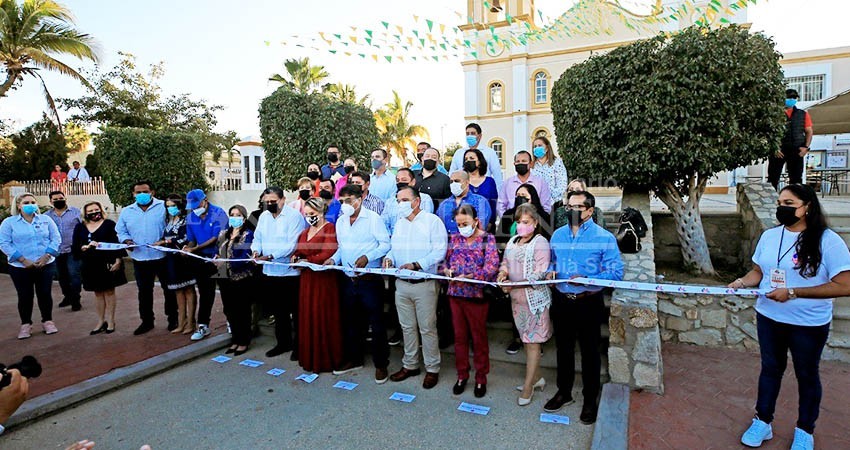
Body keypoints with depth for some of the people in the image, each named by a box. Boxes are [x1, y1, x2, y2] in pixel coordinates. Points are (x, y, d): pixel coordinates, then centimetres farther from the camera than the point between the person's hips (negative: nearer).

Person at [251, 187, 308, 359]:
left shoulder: (294, 216, -13)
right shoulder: (264, 216, 11)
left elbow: (292, 244, -21)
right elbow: (257, 238, 15)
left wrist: (270, 256, -25)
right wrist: (256, 251, -7)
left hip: (290, 272, -7)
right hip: (269, 272, 7)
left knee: (296, 311, 5)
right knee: (278, 311, 18)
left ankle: (299, 345, 19)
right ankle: (283, 342, 32)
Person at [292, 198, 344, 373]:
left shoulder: (329, 228, -7)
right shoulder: (305, 231, 17)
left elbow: (328, 253, -17)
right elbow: (298, 250, 19)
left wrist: (308, 260, -18)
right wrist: (295, 257, -2)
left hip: (324, 279, -7)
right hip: (307, 279, 7)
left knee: (323, 318, -2)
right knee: (307, 317, 9)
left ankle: (325, 358, 10)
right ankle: (309, 357, 20)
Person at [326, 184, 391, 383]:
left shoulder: (373, 218, -9)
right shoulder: (340, 221, 11)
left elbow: (385, 244, -12)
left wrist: (367, 257, -24)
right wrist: (334, 259, 1)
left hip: (370, 279, -6)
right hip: (348, 280, 7)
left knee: (376, 323, 2)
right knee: (351, 322, 17)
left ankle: (381, 364, 15)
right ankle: (354, 359, 33)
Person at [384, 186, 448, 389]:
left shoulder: (432, 221, -7)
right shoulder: (399, 223, 14)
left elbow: (439, 251, -16)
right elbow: (393, 247, 18)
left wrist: (416, 264, -25)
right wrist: (389, 258, -5)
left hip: (424, 283, -6)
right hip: (402, 283, 6)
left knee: (427, 328, 2)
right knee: (407, 327, 15)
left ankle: (432, 369, 17)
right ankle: (410, 365, 30)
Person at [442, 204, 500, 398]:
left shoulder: (487, 239, -6)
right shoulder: (454, 238, 8)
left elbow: (492, 267, -16)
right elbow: (446, 261, 13)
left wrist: (468, 277, -25)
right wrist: (447, 270, -10)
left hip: (477, 294, -4)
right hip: (455, 293, 4)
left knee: (479, 338, 9)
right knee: (459, 336, 13)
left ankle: (481, 378, 25)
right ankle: (462, 375, 29)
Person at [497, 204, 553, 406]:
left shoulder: (540, 242, -11)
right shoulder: (513, 241, 12)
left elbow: (540, 274, -17)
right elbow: (505, 263, 16)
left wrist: (514, 284, -25)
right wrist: (502, 273, -8)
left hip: (535, 297, -7)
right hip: (517, 298, 7)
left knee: (532, 341, 1)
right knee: (527, 339, 17)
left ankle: (528, 387, 11)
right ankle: (536, 377, 32)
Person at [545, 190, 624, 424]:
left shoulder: (604, 238, -10)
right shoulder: (558, 235, 6)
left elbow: (616, 272, -13)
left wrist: (586, 280, -26)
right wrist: (551, 271, -7)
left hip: (589, 302, -4)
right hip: (561, 301, 4)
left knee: (590, 352, 10)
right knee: (563, 348, 18)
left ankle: (590, 400, 28)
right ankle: (564, 392, 36)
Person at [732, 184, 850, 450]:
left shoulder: (827, 240, -16)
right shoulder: (769, 235, 0)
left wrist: (793, 292, -25)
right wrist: (743, 282, -11)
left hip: (809, 324, -4)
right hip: (769, 317, 4)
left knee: (807, 375, 15)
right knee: (770, 368, 17)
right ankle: (762, 422, 32)